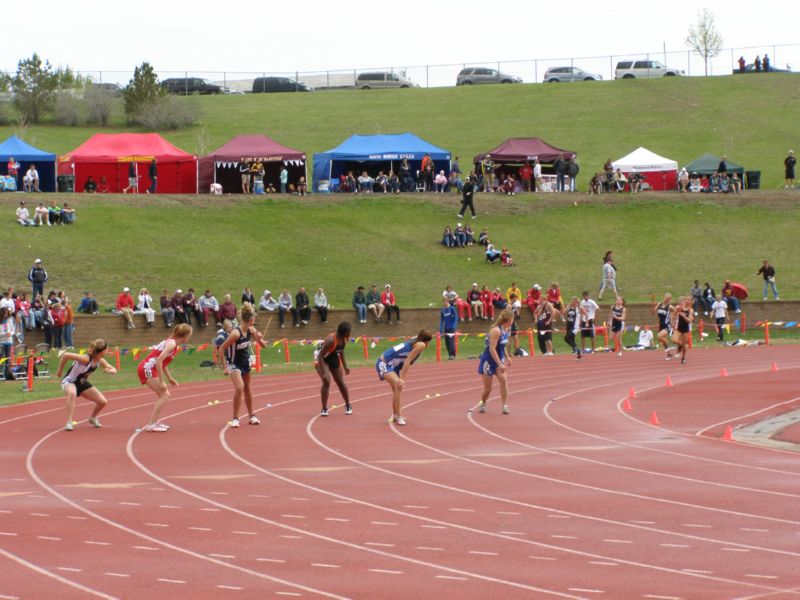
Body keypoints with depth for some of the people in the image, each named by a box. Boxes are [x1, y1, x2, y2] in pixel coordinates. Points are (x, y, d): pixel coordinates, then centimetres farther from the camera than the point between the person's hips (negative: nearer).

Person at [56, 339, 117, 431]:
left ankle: (93, 418, 32)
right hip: (69, 381, -7)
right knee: (72, 394, -44)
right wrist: (60, 371, -22)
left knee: (103, 402, 1)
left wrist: (110, 371, -24)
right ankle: (69, 422, -38)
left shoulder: (100, 361, -9)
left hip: (82, 383, 7)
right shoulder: (86, 359, -33)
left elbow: (114, 370, 2)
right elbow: (65, 355, -35)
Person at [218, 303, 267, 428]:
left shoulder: (251, 330, -9)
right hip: (234, 363, -7)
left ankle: (251, 416, 31)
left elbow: (264, 345, -1)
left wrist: (259, 339, -23)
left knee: (247, 388, 17)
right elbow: (221, 349, -24)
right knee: (239, 388, -20)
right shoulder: (236, 333, -29)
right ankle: (235, 419, -11)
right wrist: (225, 367, -23)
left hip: (245, 361, 7)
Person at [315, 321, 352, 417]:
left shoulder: (344, 339, -13)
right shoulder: (331, 340, -35)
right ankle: (324, 409, -11)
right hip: (321, 359, -7)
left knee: (341, 382, 12)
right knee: (326, 382, -22)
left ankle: (348, 406, 31)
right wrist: (323, 372, -38)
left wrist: (345, 367, 13)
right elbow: (321, 355, -33)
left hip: (334, 359, 7)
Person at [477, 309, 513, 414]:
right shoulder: (496, 331, -24)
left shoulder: (506, 330, 2)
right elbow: (492, 349, -27)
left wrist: (507, 357, 9)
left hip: (498, 360, 6)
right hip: (488, 361, -6)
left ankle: (505, 406, -17)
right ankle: (482, 404, 31)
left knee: (504, 379, -19)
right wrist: (500, 364, -28)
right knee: (488, 388, 2)